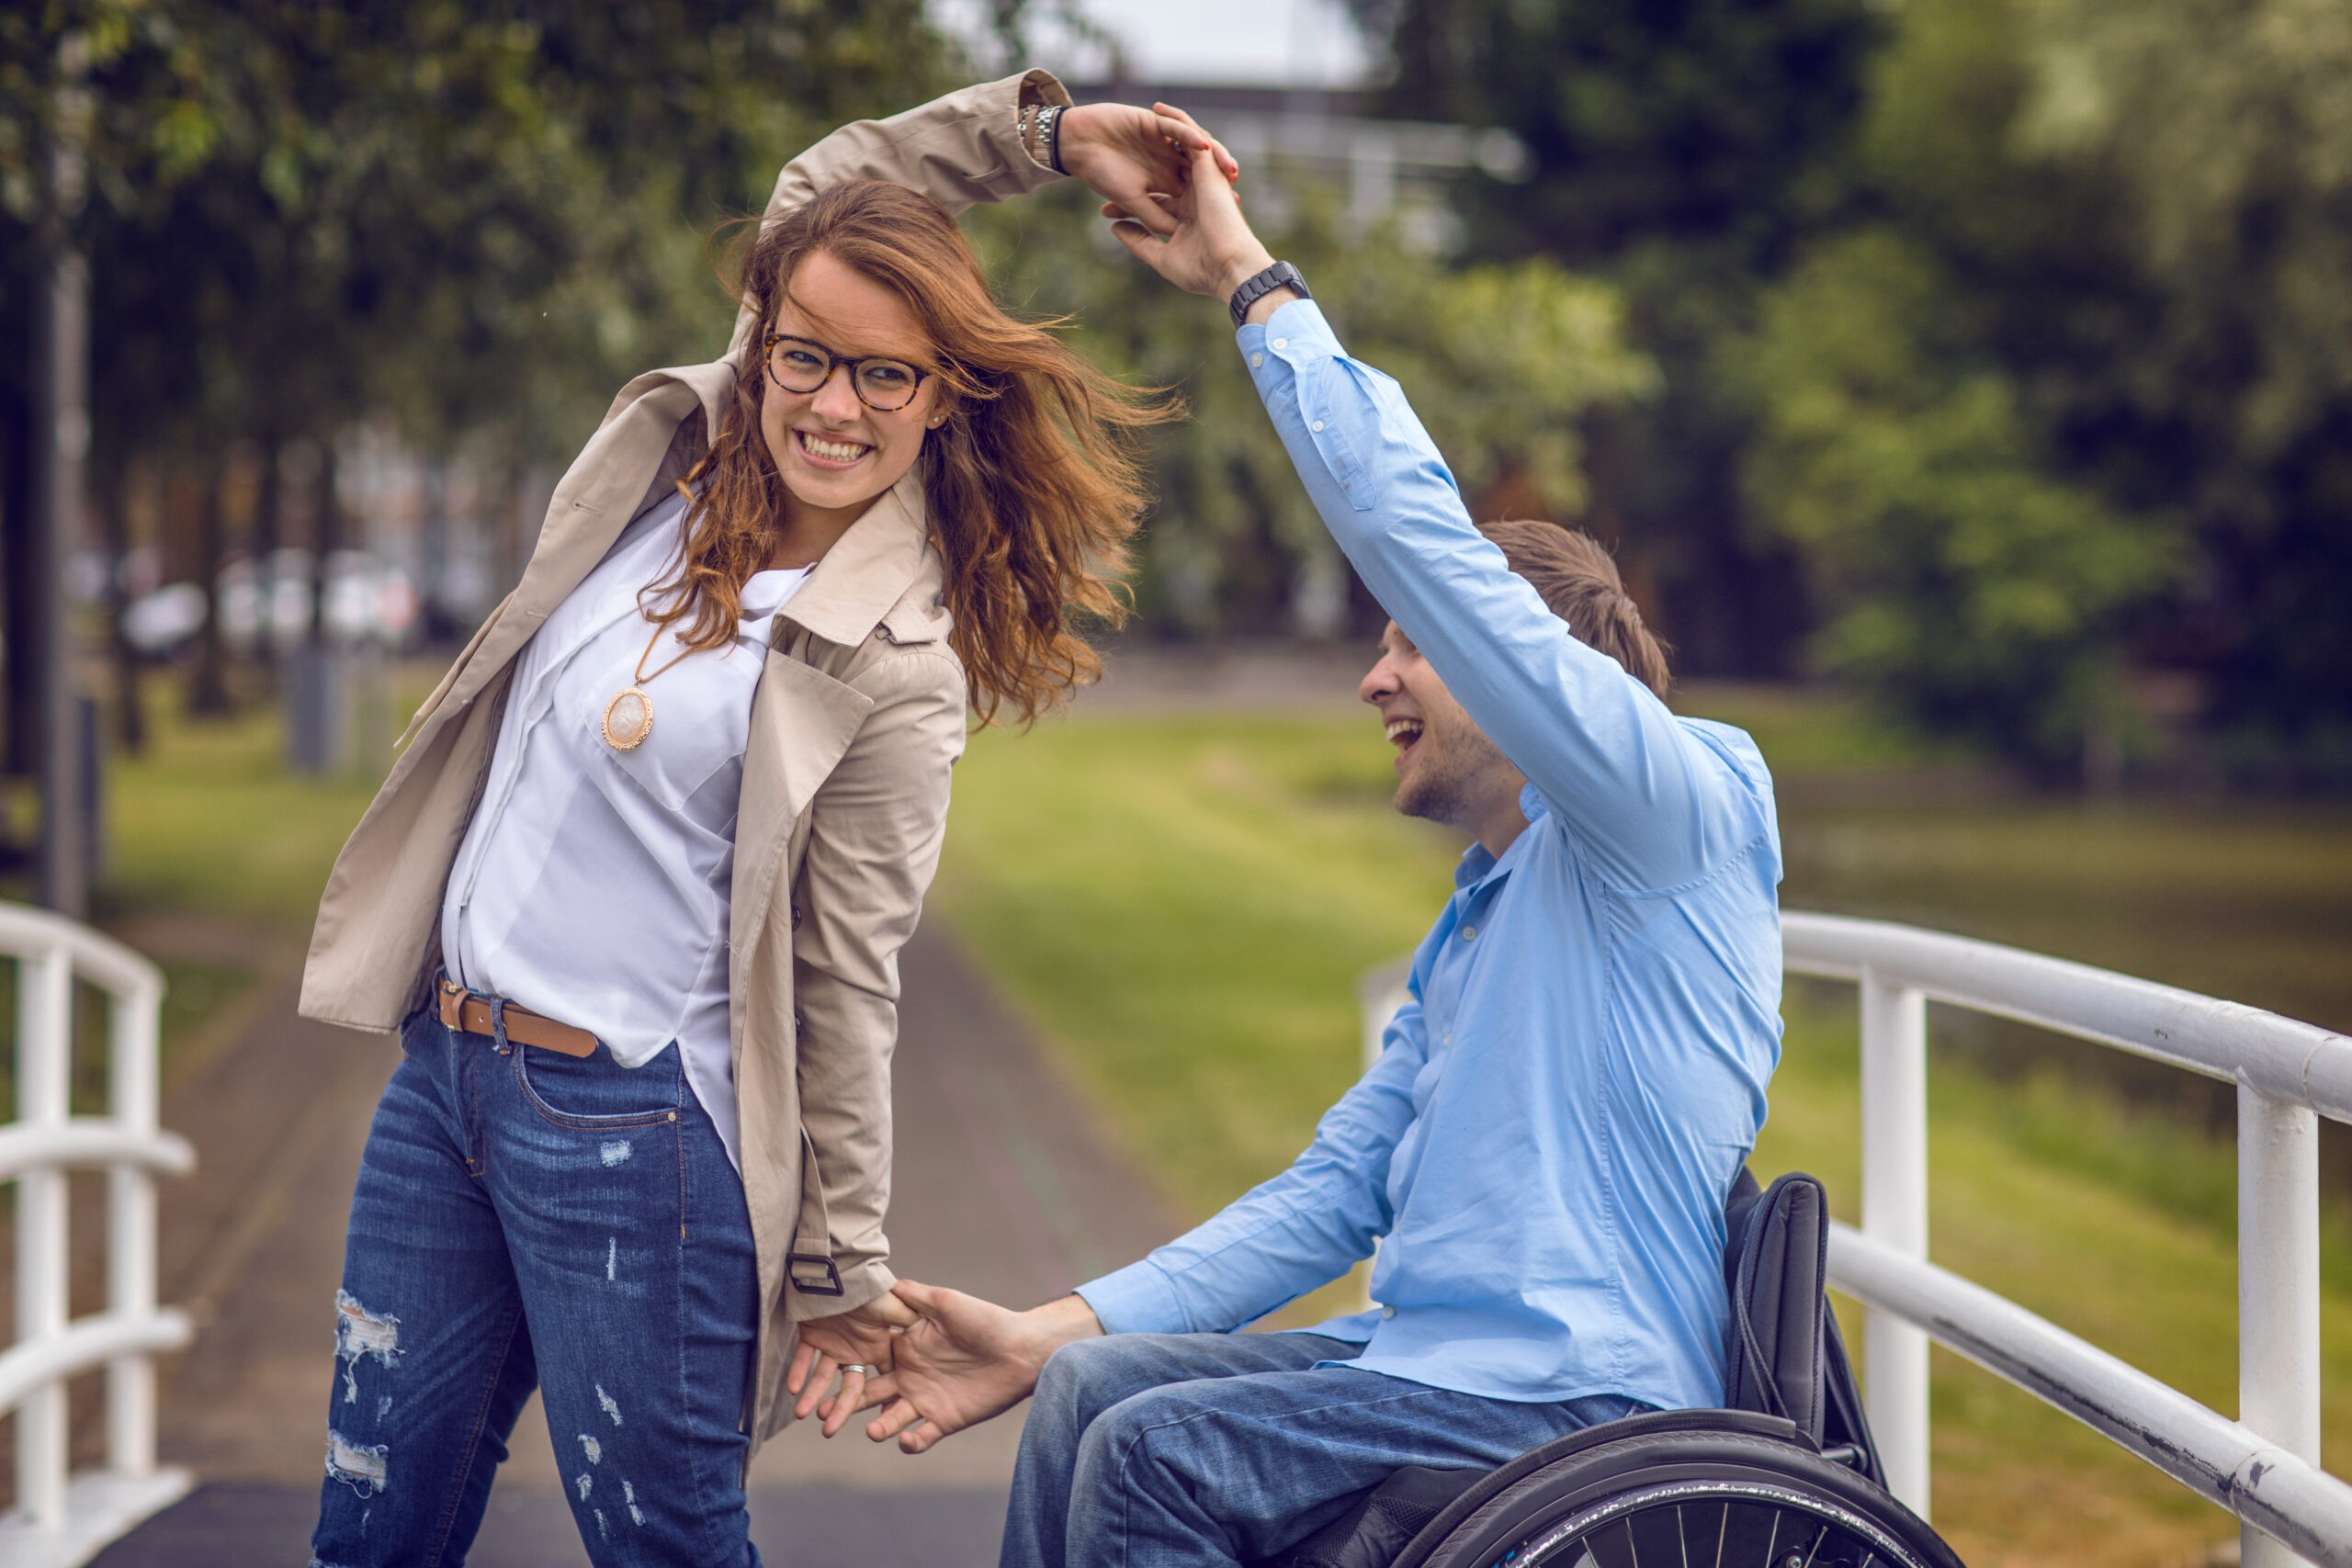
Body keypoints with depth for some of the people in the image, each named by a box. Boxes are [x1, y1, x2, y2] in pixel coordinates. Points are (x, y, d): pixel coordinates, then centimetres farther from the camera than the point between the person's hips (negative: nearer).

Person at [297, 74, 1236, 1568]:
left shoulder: (894, 668, -14)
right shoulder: (676, 446, 3)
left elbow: (848, 989, -9)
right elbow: (818, 188, 15)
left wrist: (840, 1264, -6)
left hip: (630, 1130, -7)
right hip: (440, 1070, 7)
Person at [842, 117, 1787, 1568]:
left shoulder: (1674, 813, -8)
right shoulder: (1475, 930, 23)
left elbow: (1414, 533, -17)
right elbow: (1331, 1196, 18)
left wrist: (1252, 279, -9)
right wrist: (1048, 1333, 10)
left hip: (1579, 1391, -10)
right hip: (1439, 1356, 10)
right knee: (1087, 1386, 1)